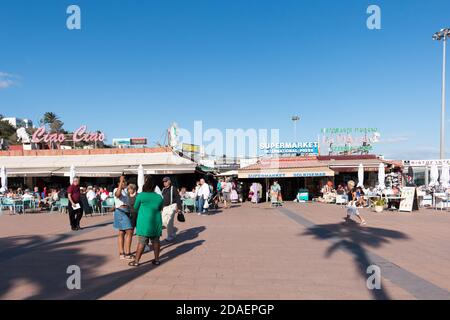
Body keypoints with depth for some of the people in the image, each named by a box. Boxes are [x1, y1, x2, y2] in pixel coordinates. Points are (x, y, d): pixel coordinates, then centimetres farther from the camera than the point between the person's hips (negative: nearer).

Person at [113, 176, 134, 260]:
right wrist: (121, 181, -36)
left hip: (126, 213, 9)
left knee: (122, 233, 10)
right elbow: (118, 194, -37)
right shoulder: (116, 190, -9)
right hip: (121, 212, -9)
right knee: (129, 232, -12)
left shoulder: (125, 190, 16)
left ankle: (121, 254, 15)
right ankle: (127, 254, -7)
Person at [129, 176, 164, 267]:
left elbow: (136, 208, 4)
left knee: (142, 242, 1)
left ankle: (136, 261, 8)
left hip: (144, 221, -3)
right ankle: (156, 259, 17)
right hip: (156, 221, 4)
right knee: (155, 241, 10)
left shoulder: (141, 195, -9)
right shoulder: (159, 197, 1)